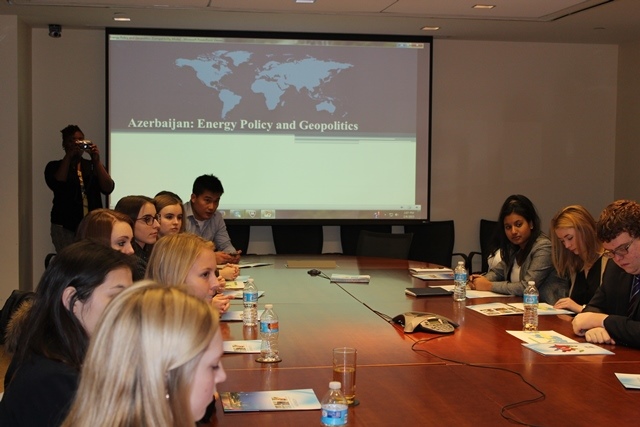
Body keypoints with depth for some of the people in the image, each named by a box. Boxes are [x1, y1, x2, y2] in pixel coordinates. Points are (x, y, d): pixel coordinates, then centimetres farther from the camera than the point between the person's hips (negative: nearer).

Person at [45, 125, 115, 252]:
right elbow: (56, 185, -12)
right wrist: (68, 157, -12)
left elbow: (108, 188, 0)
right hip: (65, 227, -2)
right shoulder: (54, 167, 9)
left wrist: (96, 161, -9)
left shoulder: (93, 166, 15)